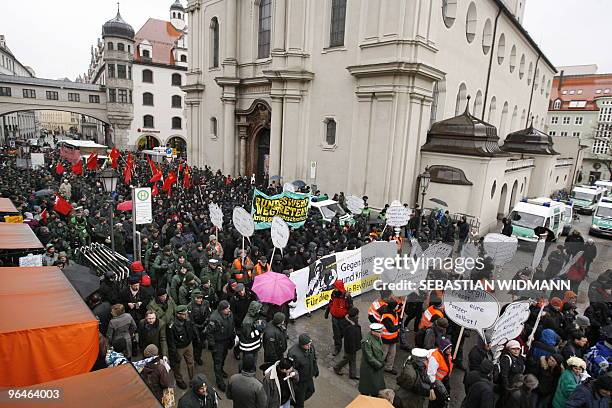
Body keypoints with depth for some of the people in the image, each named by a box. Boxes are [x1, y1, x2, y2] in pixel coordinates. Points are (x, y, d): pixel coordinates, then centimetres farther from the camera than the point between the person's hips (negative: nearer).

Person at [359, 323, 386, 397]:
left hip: (379, 366, 8)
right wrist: (379, 364, -15)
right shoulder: (367, 341, -30)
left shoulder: (378, 337, -5)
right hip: (370, 368, -8)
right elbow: (369, 357, -24)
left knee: (378, 385, 21)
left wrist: (382, 362, 4)